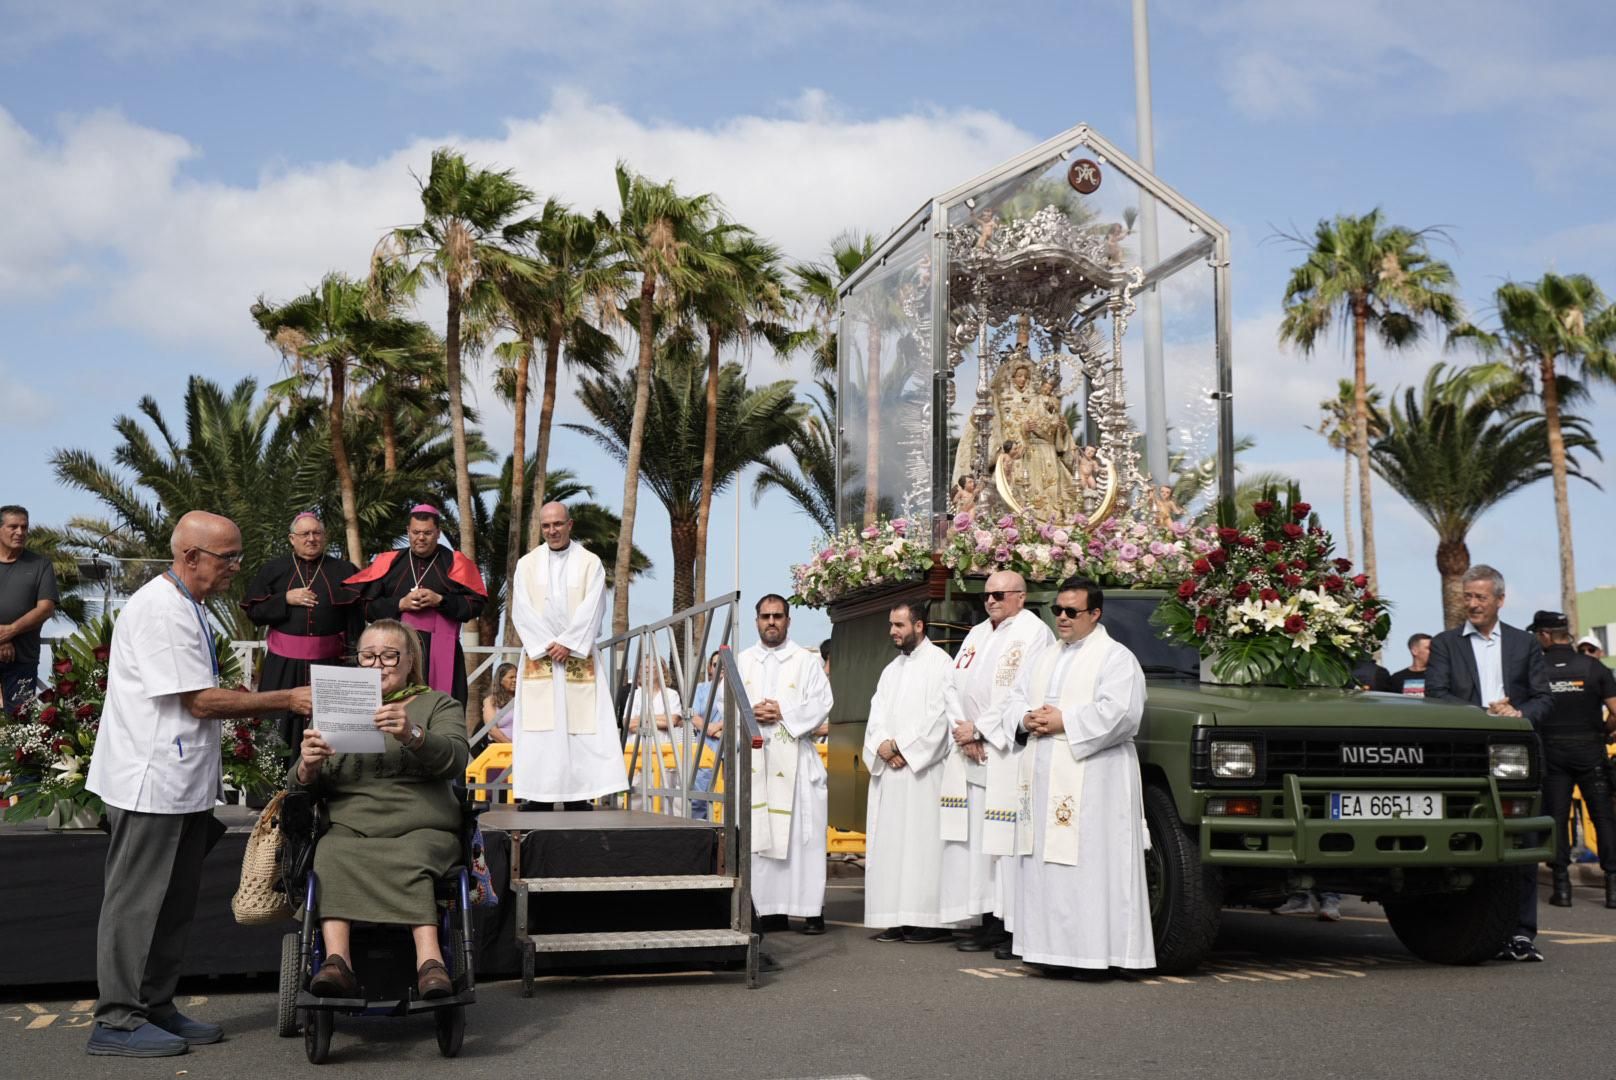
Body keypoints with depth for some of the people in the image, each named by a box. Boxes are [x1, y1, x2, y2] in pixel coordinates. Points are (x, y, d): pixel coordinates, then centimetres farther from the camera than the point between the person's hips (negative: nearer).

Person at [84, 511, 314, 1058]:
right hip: (152, 782, -10)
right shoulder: (161, 610, -17)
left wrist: (287, 702, 10)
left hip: (181, 782, 10)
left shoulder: (186, 607, 16)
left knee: (173, 905, 15)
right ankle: (117, 1021, 7)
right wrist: (287, 700, -15)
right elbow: (201, 702, -19)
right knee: (137, 902, -1)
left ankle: (155, 1008, 24)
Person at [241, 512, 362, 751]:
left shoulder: (343, 571, 4)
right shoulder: (273, 570, 8)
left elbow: (356, 619, -1)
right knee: (282, 725, 1)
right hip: (283, 665, 1)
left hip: (329, 662, -1)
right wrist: (285, 599, -9)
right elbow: (253, 611, 4)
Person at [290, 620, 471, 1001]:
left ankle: (429, 962, -47)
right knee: (331, 856, -32)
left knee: (410, 860, -35)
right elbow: (300, 786, 16)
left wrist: (413, 735, -27)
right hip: (349, 829, 2)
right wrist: (307, 767, -9)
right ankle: (336, 960, -44)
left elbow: (455, 759, -5)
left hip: (420, 829, -2)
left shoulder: (439, 705, 17)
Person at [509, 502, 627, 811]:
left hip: (578, 659, -1)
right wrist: (546, 645, -10)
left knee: (580, 726, -6)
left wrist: (567, 643, -12)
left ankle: (578, 797, -4)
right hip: (538, 657, 1)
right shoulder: (527, 564, 9)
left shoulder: (590, 562, 5)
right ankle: (541, 801, -1)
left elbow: (592, 608, -4)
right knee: (540, 730, -3)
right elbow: (521, 611, 1)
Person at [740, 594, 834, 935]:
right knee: (760, 835, 0)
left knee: (803, 834, -5)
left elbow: (820, 704, -1)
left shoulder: (807, 661, 7)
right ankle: (771, 909, 4)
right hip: (754, 757, 3)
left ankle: (812, 910, -1)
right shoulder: (742, 662, 15)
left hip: (795, 758, -2)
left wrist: (784, 713, -12)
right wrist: (750, 713, -10)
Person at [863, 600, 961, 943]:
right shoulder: (892, 669, 20)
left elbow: (939, 716, -12)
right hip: (888, 769, 7)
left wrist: (903, 747, -13)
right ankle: (897, 919, 7)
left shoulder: (939, 662, -3)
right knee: (890, 843, 5)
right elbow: (877, 715, 13)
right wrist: (883, 745, -7)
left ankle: (931, 919, -4)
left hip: (923, 770, -7)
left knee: (923, 841, -8)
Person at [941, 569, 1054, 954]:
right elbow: (954, 685, 13)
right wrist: (963, 733, -3)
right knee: (971, 840, 5)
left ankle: (1013, 922, -5)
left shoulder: (1034, 633, -4)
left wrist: (978, 729, -11)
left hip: (1008, 753, -7)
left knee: (1004, 841, -9)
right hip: (969, 754, 7)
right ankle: (988, 921, 9)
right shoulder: (976, 635, 20)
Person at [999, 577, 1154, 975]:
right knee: (1043, 866, 6)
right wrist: (1028, 718, -2)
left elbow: (1120, 714, -16)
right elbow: (1015, 699, 20)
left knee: (1089, 863, -9)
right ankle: (1050, 945, 11)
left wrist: (1063, 722, -14)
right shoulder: (1044, 659, 21)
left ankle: (1092, 948, -7)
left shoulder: (1115, 658, -3)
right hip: (1042, 774, 7)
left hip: (1092, 776, -7)